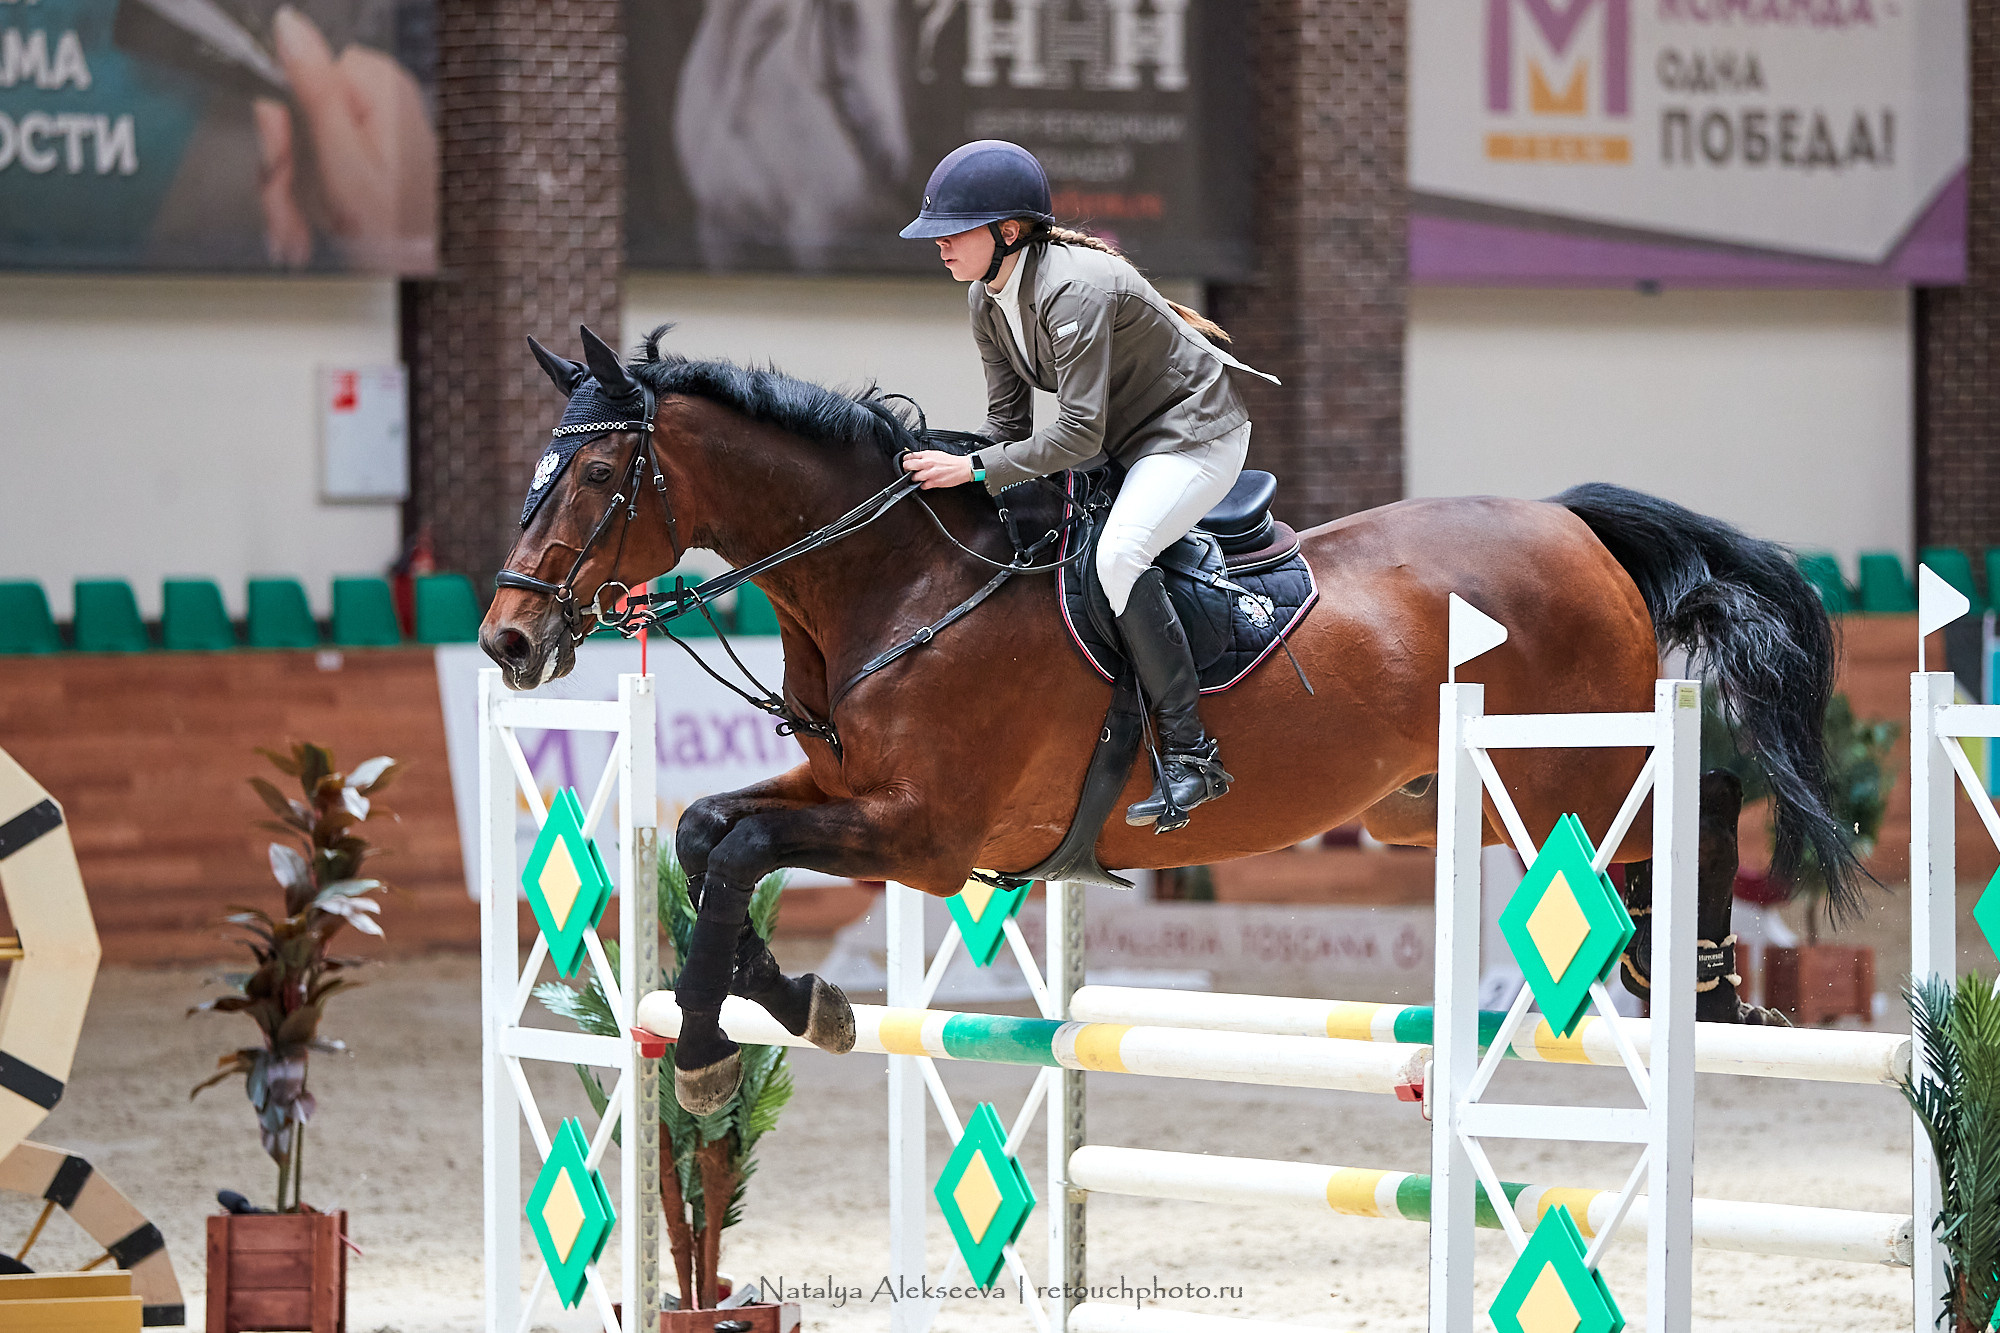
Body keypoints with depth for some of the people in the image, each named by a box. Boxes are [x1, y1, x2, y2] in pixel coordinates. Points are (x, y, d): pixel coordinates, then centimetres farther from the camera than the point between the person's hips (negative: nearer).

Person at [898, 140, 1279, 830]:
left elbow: (1080, 435, -32)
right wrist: (949, 469, -15)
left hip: (1194, 434, -10)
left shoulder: (1074, 290, -30)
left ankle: (1190, 754, -27)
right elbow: (1008, 424, 1)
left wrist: (974, 468, -32)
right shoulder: (989, 301, -2)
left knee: (1118, 552, -31)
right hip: (1122, 439, 10)